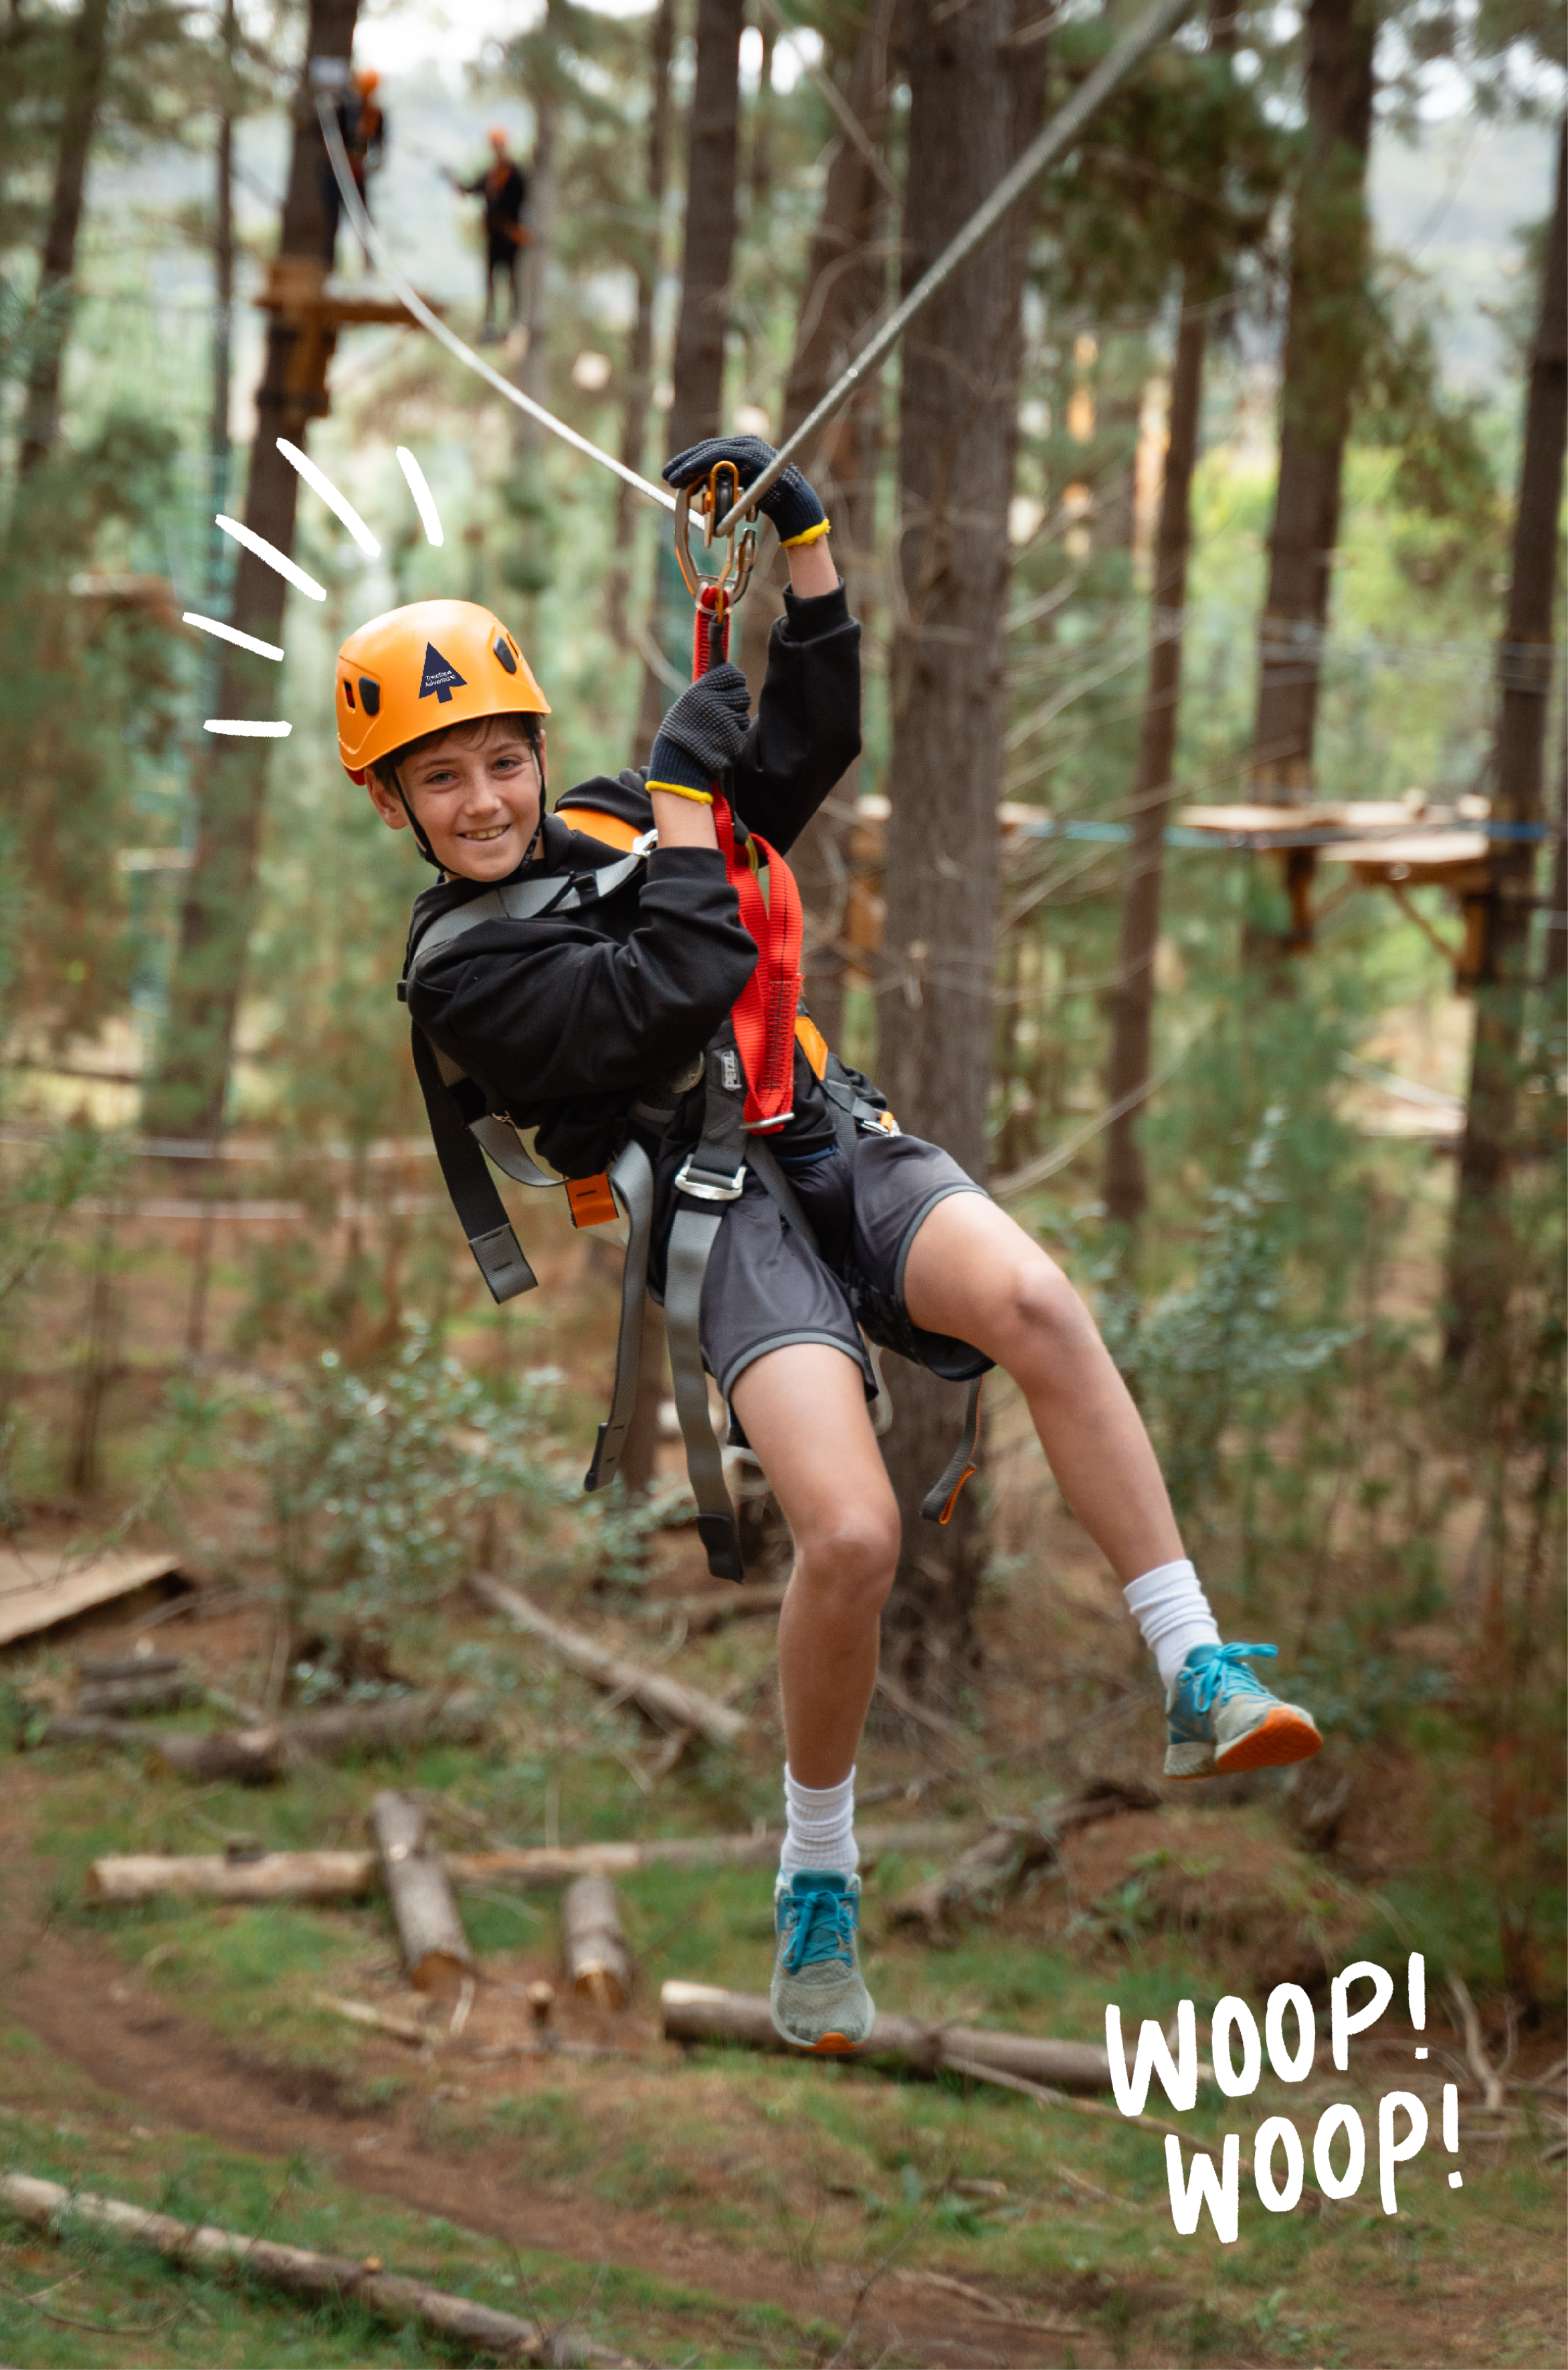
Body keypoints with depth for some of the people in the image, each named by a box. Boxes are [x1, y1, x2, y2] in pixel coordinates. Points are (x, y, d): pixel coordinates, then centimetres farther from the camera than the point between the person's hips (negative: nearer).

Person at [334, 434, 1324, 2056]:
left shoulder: (609, 829, 20)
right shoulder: (458, 968, 1)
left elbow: (808, 746, 21)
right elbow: (671, 997, -14)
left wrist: (803, 543, 13)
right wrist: (685, 797, -5)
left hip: (842, 1150, 5)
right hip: (723, 1222, -4)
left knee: (1033, 1300, -32)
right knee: (852, 1536, -28)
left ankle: (1197, 1682, -29)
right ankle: (817, 1880, -4)